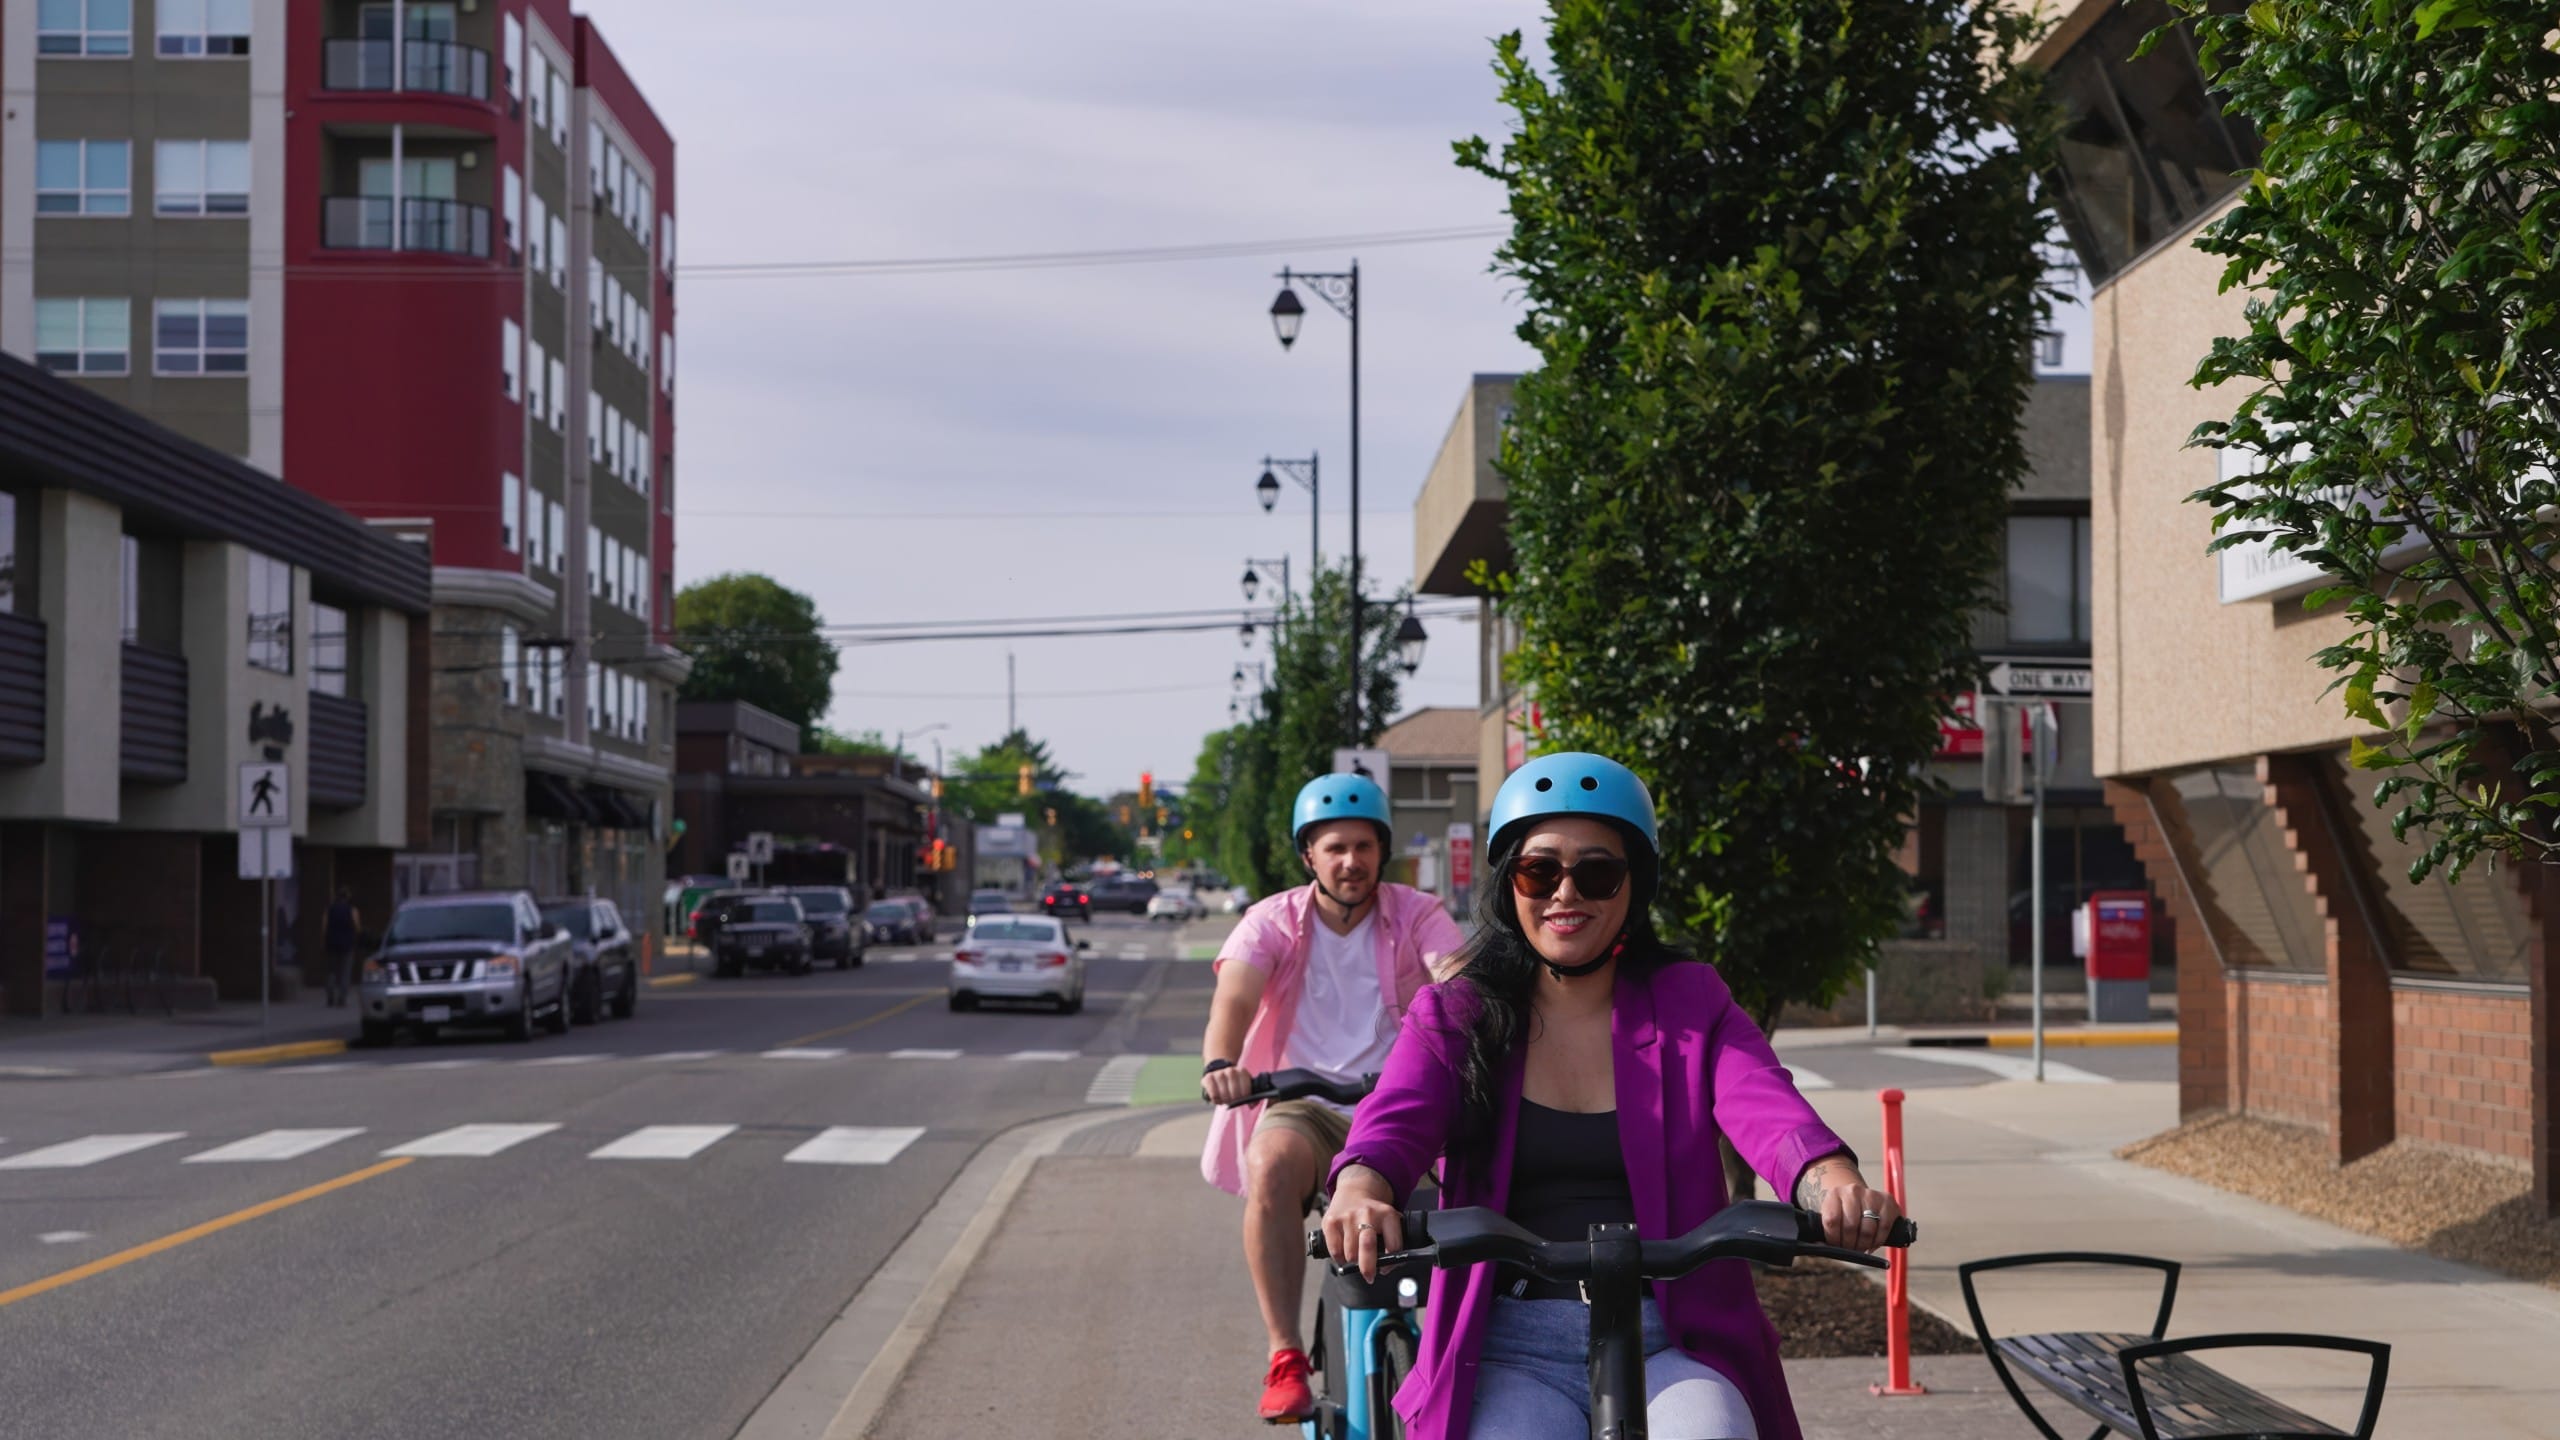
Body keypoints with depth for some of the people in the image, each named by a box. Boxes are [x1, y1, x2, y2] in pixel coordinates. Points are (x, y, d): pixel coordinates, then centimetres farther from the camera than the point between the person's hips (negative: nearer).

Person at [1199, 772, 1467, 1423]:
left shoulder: (1418, 916, 1)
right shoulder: (1273, 922, 1)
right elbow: (1234, 998, -16)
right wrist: (1219, 1063, -39)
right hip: (1306, 1105, -1)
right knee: (1271, 1167, -34)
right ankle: (1285, 1357, -25)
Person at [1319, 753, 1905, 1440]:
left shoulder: (1692, 1005, 9)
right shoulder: (1454, 1017, 9)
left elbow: (1769, 1112, -10)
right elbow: (1394, 1119, -11)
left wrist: (1835, 1180, -34)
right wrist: (1361, 1192, -36)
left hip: (1670, 1345, 0)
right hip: (1512, 1351, 0)